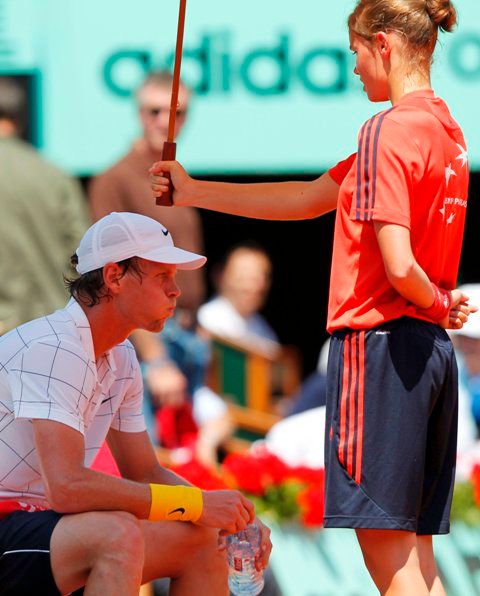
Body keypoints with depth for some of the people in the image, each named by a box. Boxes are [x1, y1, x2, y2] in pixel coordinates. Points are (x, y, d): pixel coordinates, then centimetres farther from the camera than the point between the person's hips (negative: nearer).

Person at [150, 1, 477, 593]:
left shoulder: (387, 132, -13)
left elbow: (398, 266, -22)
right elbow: (310, 199, 23)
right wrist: (193, 192, 24)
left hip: (379, 343, -9)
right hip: (431, 348, 9)